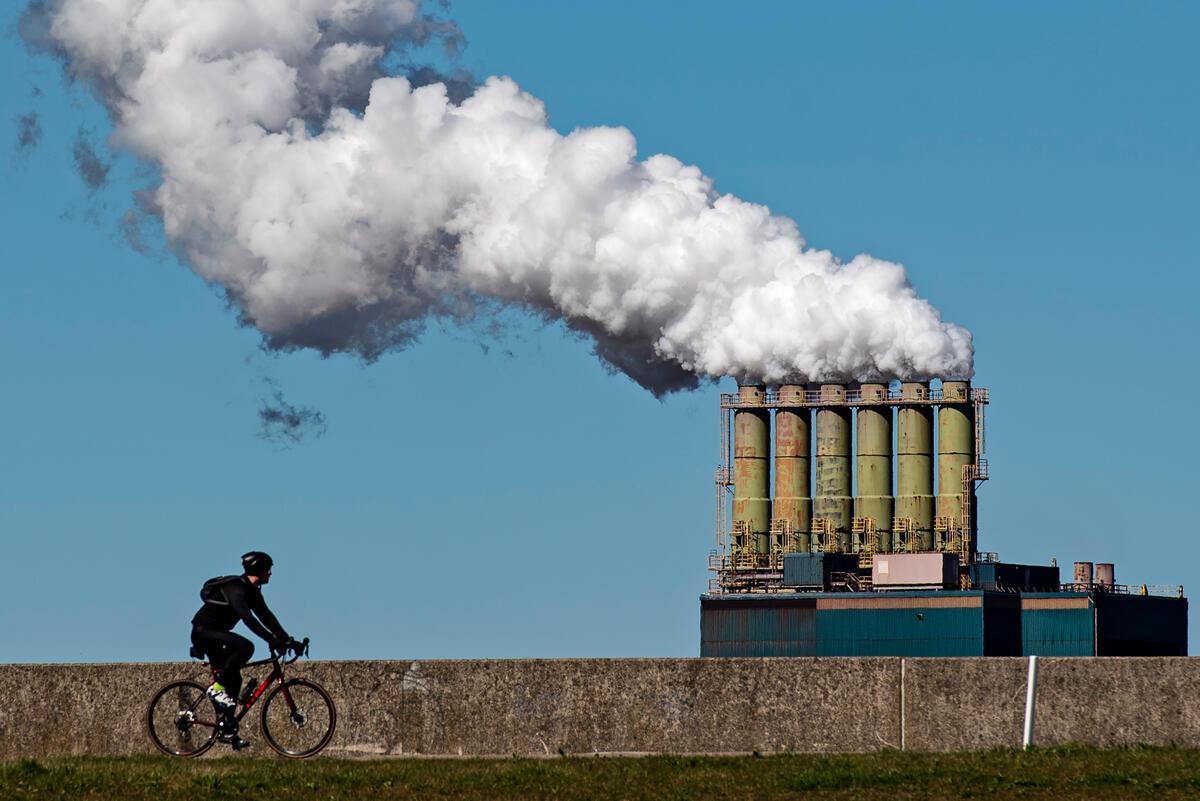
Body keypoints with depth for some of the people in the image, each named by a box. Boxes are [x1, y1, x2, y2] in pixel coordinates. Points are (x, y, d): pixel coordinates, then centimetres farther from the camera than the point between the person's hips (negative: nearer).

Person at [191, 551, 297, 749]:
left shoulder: (252, 591, 8)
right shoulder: (236, 588, -23)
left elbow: (266, 616, 9)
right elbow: (248, 618, -33)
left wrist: (286, 639, -3)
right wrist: (273, 641, -38)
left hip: (215, 634, 10)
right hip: (203, 631, -10)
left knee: (234, 680, 6)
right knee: (245, 647, -29)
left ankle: (226, 730, 8)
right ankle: (217, 687, -18)